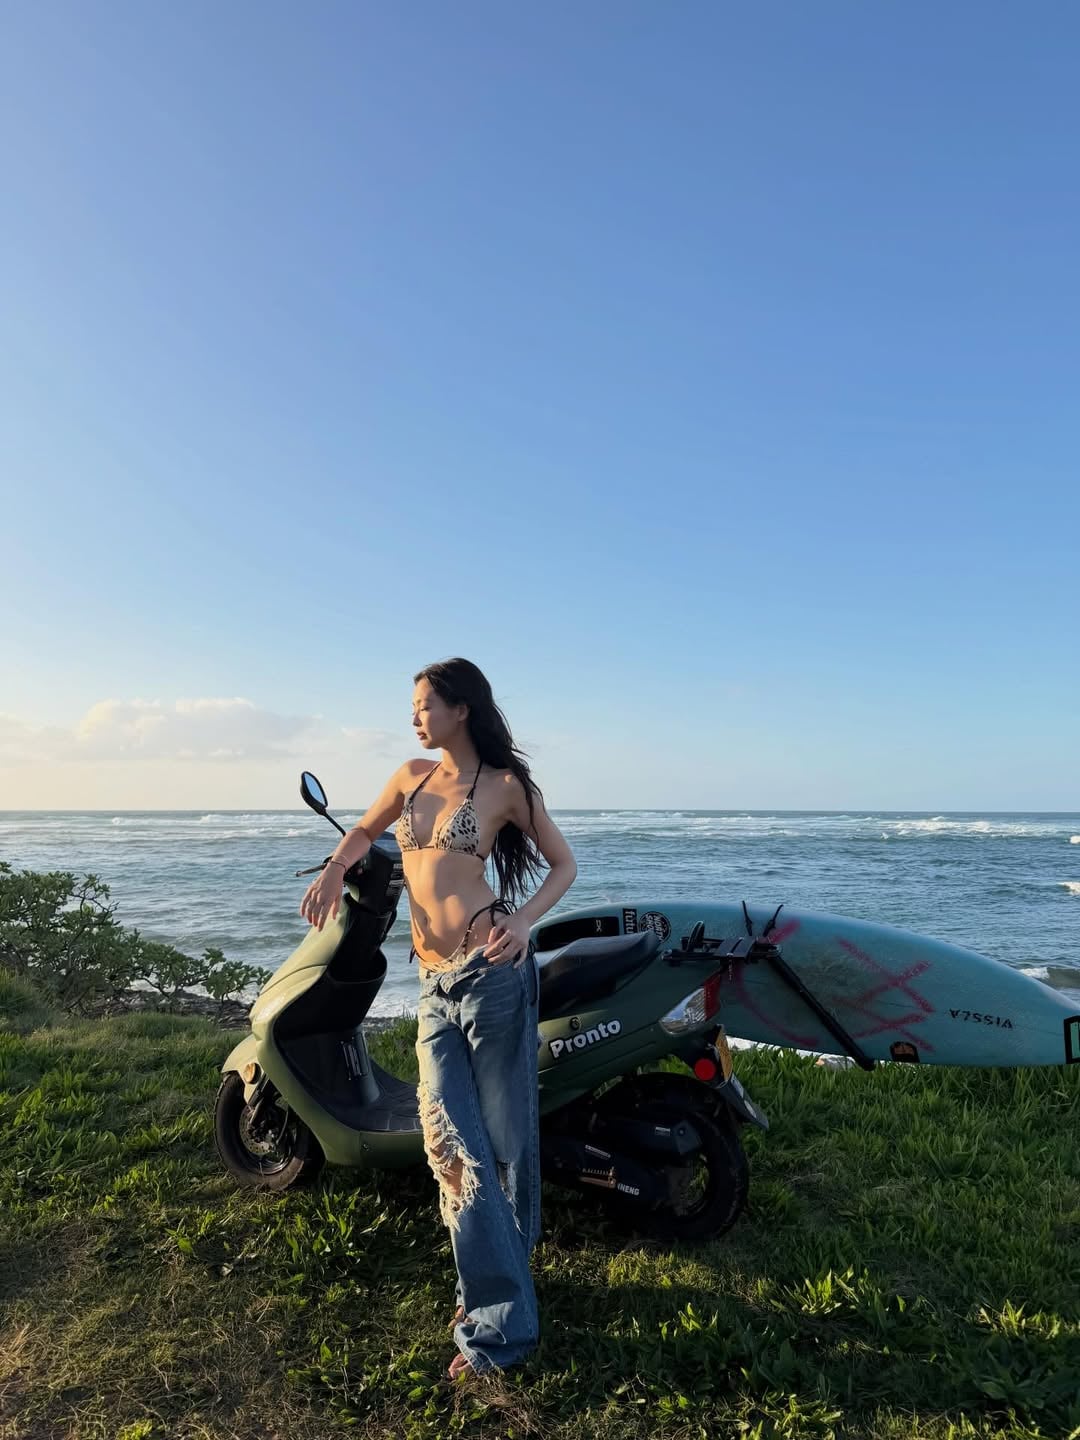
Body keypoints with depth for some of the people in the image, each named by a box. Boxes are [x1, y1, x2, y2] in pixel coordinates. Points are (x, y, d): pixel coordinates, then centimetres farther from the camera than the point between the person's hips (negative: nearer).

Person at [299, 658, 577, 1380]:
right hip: (436, 984, 5)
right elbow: (364, 831, 27)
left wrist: (524, 919, -13)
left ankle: (500, 1320, 15)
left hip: (492, 971, -5)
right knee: (452, 1142, 3)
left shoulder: (504, 785, -3)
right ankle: (492, 1288, 20)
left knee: (501, 1141, 4)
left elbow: (563, 863, 4)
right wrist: (333, 872, 6)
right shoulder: (413, 776, 12)